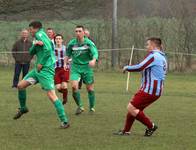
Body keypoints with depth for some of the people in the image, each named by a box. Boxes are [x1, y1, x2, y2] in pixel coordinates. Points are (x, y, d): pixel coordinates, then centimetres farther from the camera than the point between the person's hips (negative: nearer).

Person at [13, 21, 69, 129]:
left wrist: (41, 64, -15)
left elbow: (48, 49, -22)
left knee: (51, 95, -15)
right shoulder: (37, 38, 19)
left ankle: (64, 121, -17)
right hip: (38, 69, 10)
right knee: (20, 85, 15)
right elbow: (31, 52, 13)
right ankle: (23, 108, 34)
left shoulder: (40, 34, -9)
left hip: (46, 69, -10)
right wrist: (35, 44, -7)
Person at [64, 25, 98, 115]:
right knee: (74, 86, -18)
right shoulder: (72, 43, -1)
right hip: (75, 68, 1)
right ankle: (80, 106, -1)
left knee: (90, 88, 4)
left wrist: (93, 60, -42)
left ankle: (92, 107, 24)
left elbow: (95, 53, -22)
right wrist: (65, 63, 3)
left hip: (87, 67, -1)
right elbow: (68, 54, 16)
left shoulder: (89, 43, -9)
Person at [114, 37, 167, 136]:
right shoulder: (162, 58, 18)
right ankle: (126, 131, 18)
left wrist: (127, 68, -6)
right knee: (133, 108, 14)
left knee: (131, 108, -11)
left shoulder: (153, 56, -13)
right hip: (157, 91, 10)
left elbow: (139, 67, -21)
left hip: (149, 90, -10)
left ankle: (151, 126, -4)